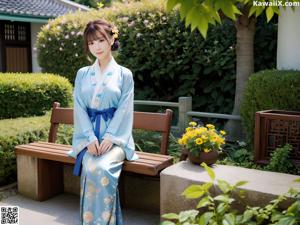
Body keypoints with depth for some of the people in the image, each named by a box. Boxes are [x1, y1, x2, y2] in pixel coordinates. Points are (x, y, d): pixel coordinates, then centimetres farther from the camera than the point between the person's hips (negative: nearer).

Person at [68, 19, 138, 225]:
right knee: (90, 168, -29)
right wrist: (90, 138, -12)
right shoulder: (83, 74, 12)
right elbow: (80, 109, 3)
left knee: (102, 168, -31)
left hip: (115, 135, -1)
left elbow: (124, 110, -3)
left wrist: (109, 137, -17)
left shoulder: (124, 74, 5)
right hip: (89, 135, 2)